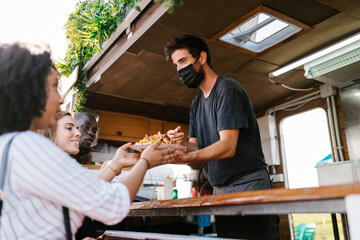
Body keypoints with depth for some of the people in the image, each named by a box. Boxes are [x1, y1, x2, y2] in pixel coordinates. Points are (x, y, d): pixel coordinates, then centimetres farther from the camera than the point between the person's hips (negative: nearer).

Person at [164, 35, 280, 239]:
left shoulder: (227, 90, -12)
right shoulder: (196, 104, 16)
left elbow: (228, 147, -21)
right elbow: (197, 147, 8)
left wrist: (185, 157, -32)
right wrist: (182, 143, -14)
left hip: (248, 184, -7)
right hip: (221, 189, 8)